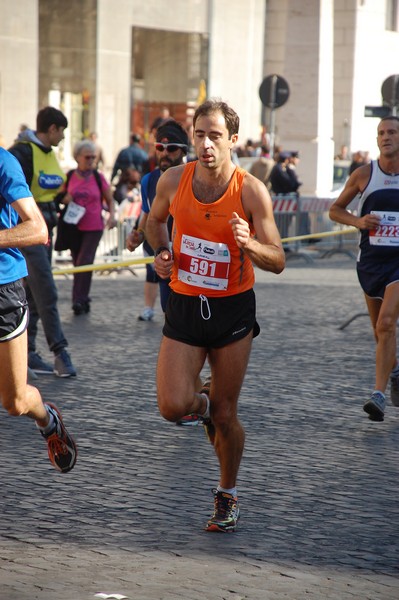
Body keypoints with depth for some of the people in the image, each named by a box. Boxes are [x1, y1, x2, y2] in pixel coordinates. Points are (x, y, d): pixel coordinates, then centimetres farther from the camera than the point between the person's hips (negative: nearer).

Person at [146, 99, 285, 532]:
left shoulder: (251, 191, -14)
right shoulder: (174, 180, -6)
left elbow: (278, 262, -11)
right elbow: (155, 219, 17)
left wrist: (249, 243, -31)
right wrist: (162, 252, -3)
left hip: (233, 309, -2)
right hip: (184, 306, 2)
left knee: (225, 415, 5)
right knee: (173, 407, -12)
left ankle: (227, 495, 28)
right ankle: (203, 404, 25)